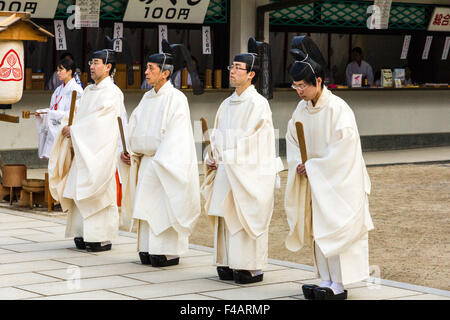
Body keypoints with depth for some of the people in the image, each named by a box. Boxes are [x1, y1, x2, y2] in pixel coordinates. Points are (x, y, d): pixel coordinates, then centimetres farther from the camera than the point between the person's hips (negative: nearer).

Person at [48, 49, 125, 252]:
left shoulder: (113, 93, -8)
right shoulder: (89, 91, 17)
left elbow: (99, 120, -15)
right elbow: (80, 115, 17)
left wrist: (74, 130, -13)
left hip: (100, 150, -8)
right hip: (84, 148, 8)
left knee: (98, 191, -7)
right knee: (81, 190, 5)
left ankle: (103, 238, -3)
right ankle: (85, 234, 10)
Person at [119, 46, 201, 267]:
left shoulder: (176, 99, -10)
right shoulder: (147, 98, 13)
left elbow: (175, 135, -17)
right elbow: (134, 128, 13)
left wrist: (159, 162, -21)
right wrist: (128, 152, -1)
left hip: (167, 164, -7)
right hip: (146, 162, 7)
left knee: (164, 207, -7)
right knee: (147, 206, 8)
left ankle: (169, 253, -1)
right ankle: (148, 250, 14)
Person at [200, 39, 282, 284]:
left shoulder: (258, 104, -9)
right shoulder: (227, 104, 14)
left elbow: (248, 140, -13)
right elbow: (217, 135, 17)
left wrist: (226, 157, -12)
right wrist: (213, 159, 3)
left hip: (249, 172, -7)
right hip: (226, 171, 7)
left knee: (247, 218, -5)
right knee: (227, 217, 8)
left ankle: (252, 268, 1)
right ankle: (229, 264, 15)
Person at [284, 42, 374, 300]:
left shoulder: (338, 109, -18)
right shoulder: (302, 109, 4)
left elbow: (343, 146, -20)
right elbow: (292, 139, 11)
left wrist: (313, 167, -17)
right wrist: (299, 164, -7)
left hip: (339, 180, -7)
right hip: (315, 179, 7)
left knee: (334, 228, -6)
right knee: (318, 229, 8)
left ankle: (339, 286, 1)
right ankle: (327, 281, 17)